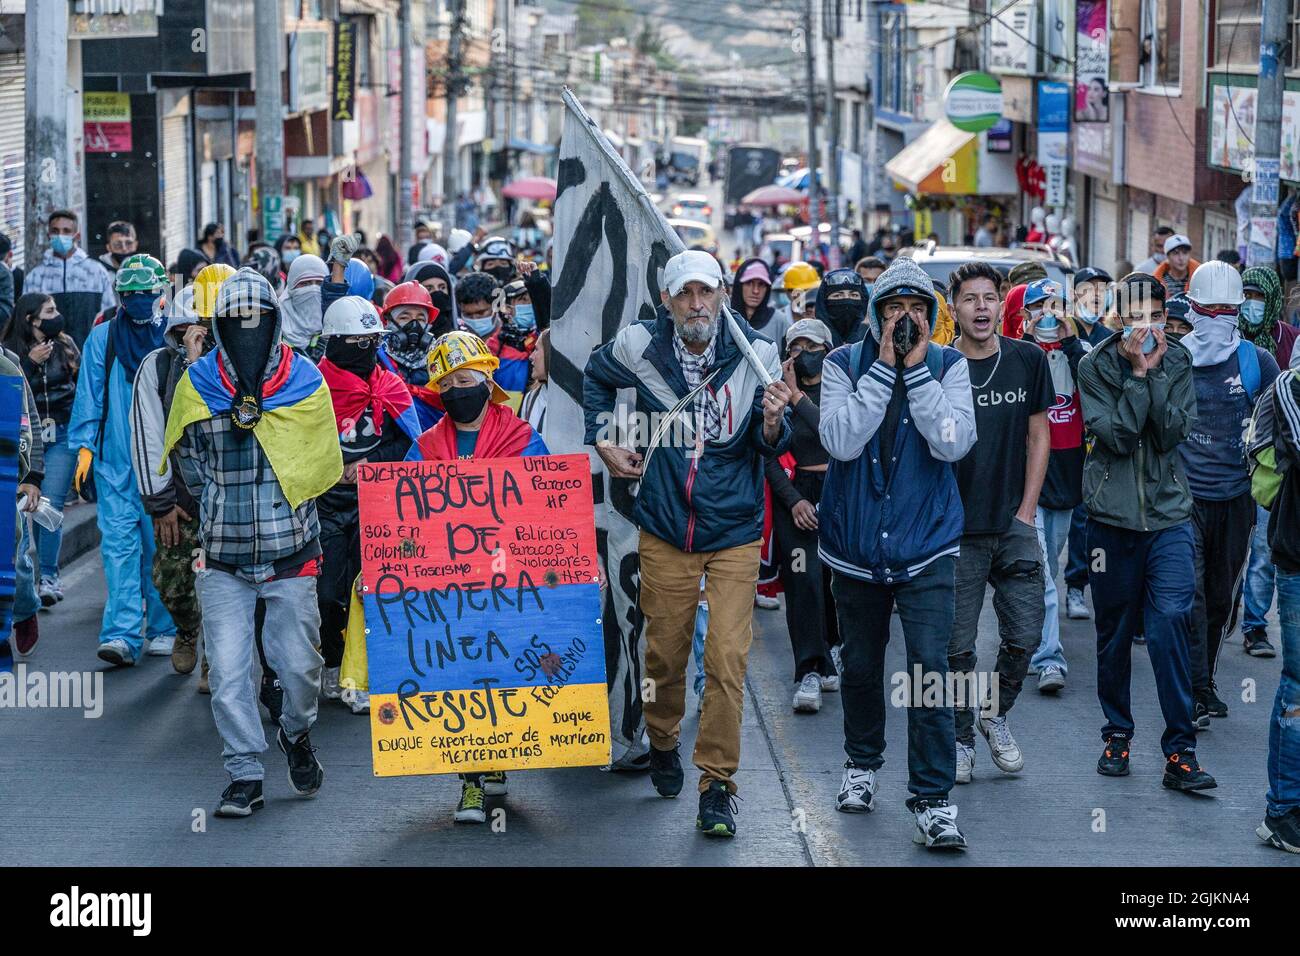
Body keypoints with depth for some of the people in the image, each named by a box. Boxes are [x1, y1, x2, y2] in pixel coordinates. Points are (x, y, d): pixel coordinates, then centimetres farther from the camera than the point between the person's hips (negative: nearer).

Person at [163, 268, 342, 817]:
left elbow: (321, 465, 5)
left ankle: (296, 734, 32)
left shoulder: (305, 382, 2)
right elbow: (192, 465, 12)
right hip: (222, 559, 1)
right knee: (228, 673, -4)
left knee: (299, 665, 2)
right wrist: (220, 510, 4)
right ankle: (245, 776, 8)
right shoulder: (195, 386, 4)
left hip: (291, 553, -1)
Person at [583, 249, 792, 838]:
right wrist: (603, 441, 11)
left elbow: (773, 447, -8)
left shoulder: (755, 354, -10)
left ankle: (717, 784, -1)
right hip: (665, 530, 2)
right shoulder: (640, 347, -6)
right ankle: (662, 742, 41)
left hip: (734, 533, -2)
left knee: (727, 659, -9)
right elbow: (596, 377, 18)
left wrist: (772, 424, -29)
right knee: (664, 652, 12)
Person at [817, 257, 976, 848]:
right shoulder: (844, 364, -4)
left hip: (925, 546, -2)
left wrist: (917, 368, -20)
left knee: (929, 667, -12)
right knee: (860, 667, 17)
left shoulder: (948, 366, -3)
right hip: (855, 546, 2)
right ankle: (861, 764, 40)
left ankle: (932, 802, -8)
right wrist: (884, 367, -20)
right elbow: (840, 441, -19)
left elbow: (954, 443, -18)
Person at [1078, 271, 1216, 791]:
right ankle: (1117, 734, 27)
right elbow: (1117, 435, -13)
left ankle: (1180, 752, -12)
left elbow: (1173, 433, -9)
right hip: (1112, 515, 0)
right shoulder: (1096, 366, -2)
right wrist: (1138, 373, -16)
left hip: (1168, 514, 0)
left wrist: (1155, 373, -15)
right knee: (1114, 631, 10)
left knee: (1170, 620, -14)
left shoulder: (1178, 363, 3)